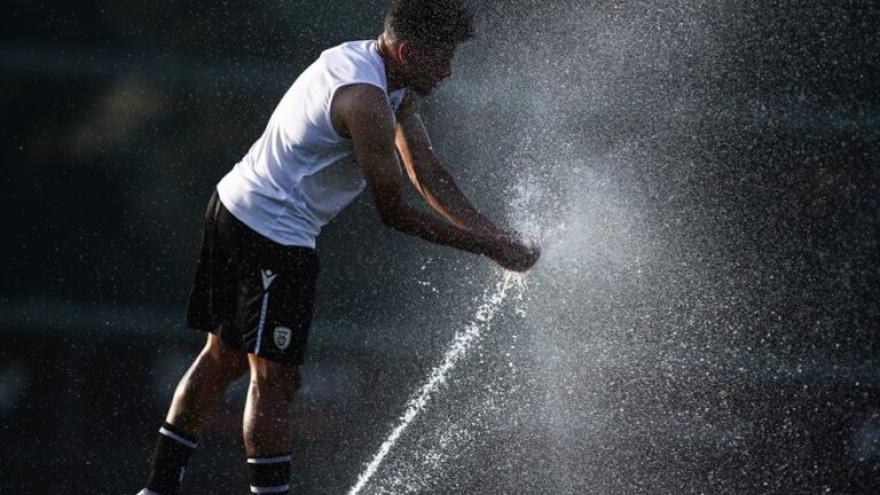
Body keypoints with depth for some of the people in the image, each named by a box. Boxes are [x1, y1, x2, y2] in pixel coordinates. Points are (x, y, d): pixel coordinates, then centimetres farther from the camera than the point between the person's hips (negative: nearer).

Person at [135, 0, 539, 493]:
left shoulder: (370, 64, 7)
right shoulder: (366, 100, -24)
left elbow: (428, 172, 8)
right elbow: (394, 211, -17)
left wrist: (496, 234, 1)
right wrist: (487, 247, -12)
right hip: (275, 236, -10)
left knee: (224, 358, 17)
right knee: (275, 379, -6)